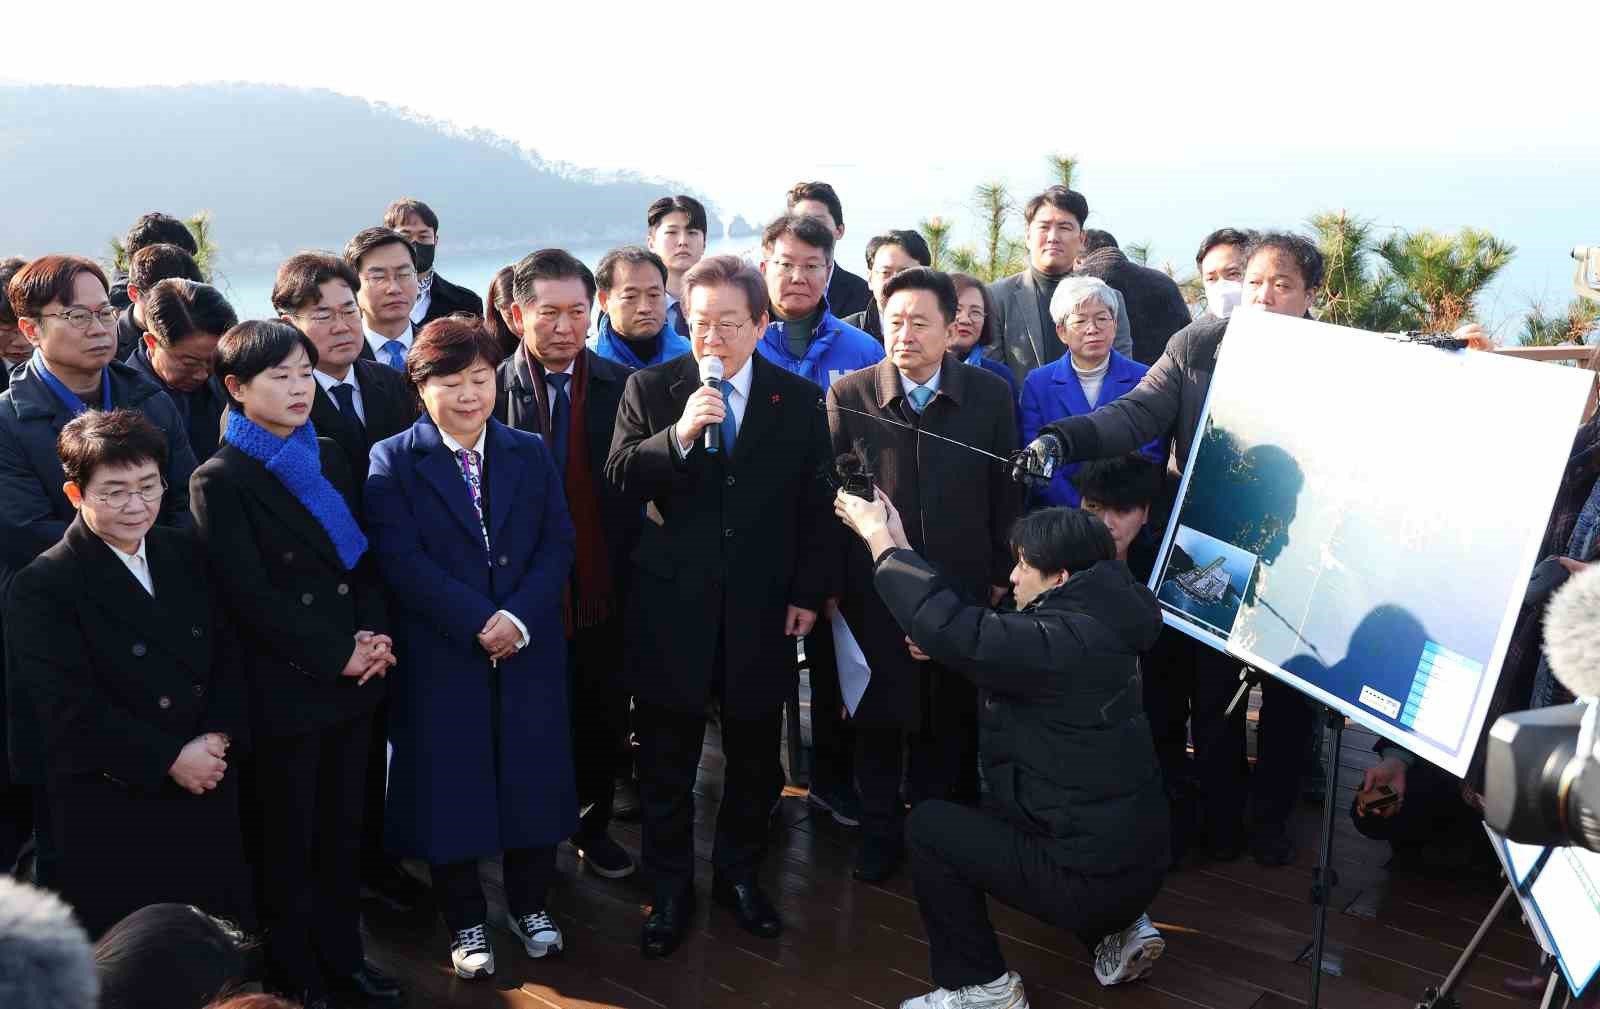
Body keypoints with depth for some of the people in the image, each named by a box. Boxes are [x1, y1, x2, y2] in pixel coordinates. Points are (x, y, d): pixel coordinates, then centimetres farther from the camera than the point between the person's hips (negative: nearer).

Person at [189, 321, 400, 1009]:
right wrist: (338, 657, -15)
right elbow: (252, 598, -15)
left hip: (351, 679, 5)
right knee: (287, 841, 9)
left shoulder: (329, 459, 8)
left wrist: (374, 634, -6)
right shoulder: (220, 482, -11)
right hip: (284, 689, -5)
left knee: (342, 829, 15)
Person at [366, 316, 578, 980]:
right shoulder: (393, 461, -4)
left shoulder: (531, 453, 6)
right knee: (451, 782, 7)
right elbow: (401, 560, -13)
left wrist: (521, 616, -15)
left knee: (531, 775, 11)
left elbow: (558, 545, 1)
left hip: (529, 651, 3)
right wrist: (479, 621, -19)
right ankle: (465, 920, 25)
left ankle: (529, 904, 31)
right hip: (441, 657, -2)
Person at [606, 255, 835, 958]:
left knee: (755, 754, 14)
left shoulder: (800, 400, 2)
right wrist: (677, 436, -23)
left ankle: (739, 873, 33)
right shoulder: (650, 388, -1)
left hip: (762, 609, 1)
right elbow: (619, 480, -8)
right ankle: (671, 886, 26)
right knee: (666, 759, 10)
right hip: (672, 608, -1)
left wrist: (807, 594, 0)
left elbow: (816, 506, 4)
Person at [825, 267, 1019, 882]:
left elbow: (1005, 492, 3)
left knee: (949, 718, 11)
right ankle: (880, 832, 28)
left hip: (961, 585, 1)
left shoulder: (991, 395, -2)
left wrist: (1000, 577, 4)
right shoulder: (849, 395, -5)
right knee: (878, 716, 10)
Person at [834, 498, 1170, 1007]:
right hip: (1134, 861, 10)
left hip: (1092, 877, -10)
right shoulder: (1085, 626, 8)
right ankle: (1117, 931, 21)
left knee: (929, 825, -1)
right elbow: (977, 628, 14)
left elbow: (949, 629, -30)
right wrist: (899, 545, 10)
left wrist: (877, 536, -18)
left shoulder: (1065, 641, -24)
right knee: (1001, 813, 33)